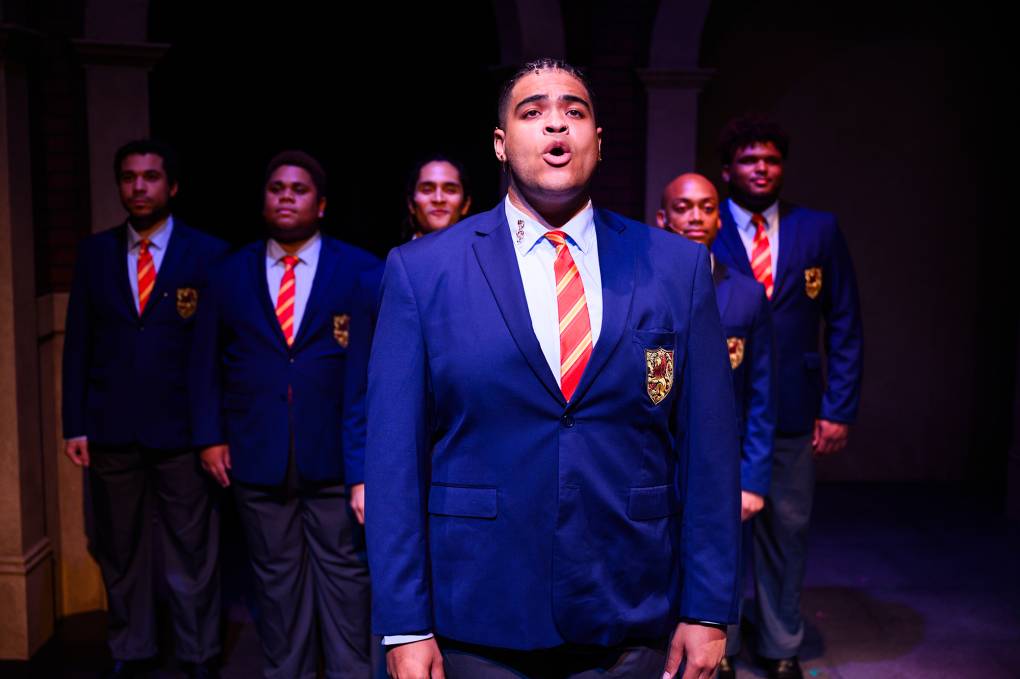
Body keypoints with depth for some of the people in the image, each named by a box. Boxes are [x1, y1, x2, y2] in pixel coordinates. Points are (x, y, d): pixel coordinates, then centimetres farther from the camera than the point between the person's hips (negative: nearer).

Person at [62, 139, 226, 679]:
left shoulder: (208, 254, -1)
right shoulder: (94, 253, 8)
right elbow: (77, 343, 8)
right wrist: (75, 424, 2)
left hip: (182, 430, -3)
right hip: (111, 430, 3)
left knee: (192, 551, 5)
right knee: (119, 550, 13)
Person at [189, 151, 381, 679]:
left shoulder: (359, 272, 0)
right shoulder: (233, 274, 9)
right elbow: (207, 362, 11)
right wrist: (210, 435, 2)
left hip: (334, 454, -2)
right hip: (257, 457, 2)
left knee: (344, 572, 7)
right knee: (276, 577, 12)